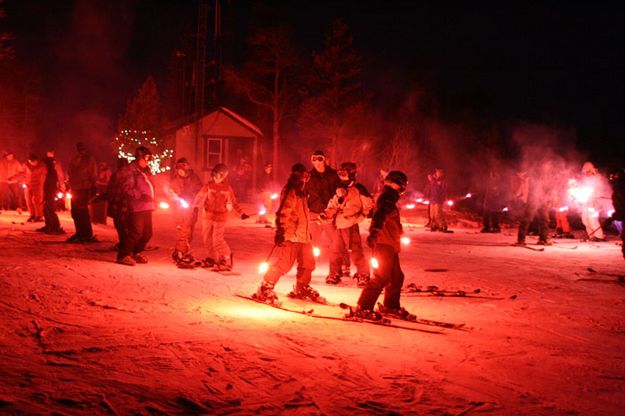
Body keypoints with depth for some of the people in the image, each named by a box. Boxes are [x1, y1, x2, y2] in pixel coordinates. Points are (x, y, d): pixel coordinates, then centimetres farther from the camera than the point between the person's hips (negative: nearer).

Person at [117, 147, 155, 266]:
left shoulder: (145, 171, 21)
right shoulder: (131, 170, -7)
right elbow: (126, 189, -16)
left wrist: (152, 200, 20)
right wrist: (141, 195, -25)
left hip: (146, 207, 9)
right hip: (137, 208, -9)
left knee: (147, 233, 12)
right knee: (135, 232, -12)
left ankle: (136, 253, 26)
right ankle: (123, 255, -3)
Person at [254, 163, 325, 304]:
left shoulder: (301, 193, 20)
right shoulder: (289, 192, -10)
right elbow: (283, 213, -19)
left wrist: (307, 232, 29)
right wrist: (280, 231, -26)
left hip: (303, 235, 10)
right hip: (291, 235, -10)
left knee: (308, 263, 14)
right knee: (284, 263, -13)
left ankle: (301, 289, 31)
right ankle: (265, 289, -5)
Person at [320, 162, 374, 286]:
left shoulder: (358, 189, -6)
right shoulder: (340, 190, 16)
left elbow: (369, 204, -5)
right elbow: (333, 205, 17)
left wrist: (362, 214, -12)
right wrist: (326, 214, 2)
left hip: (351, 225, -7)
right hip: (339, 225, 7)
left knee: (356, 251, -7)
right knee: (337, 250, 14)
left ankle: (364, 275, 3)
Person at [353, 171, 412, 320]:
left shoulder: (390, 200, 21)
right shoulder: (386, 199, -12)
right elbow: (380, 215, -31)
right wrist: (374, 232, -48)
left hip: (390, 246, 10)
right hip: (383, 245, -10)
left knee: (397, 277, 15)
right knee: (381, 277, -12)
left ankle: (391, 306, 28)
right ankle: (363, 308, -10)